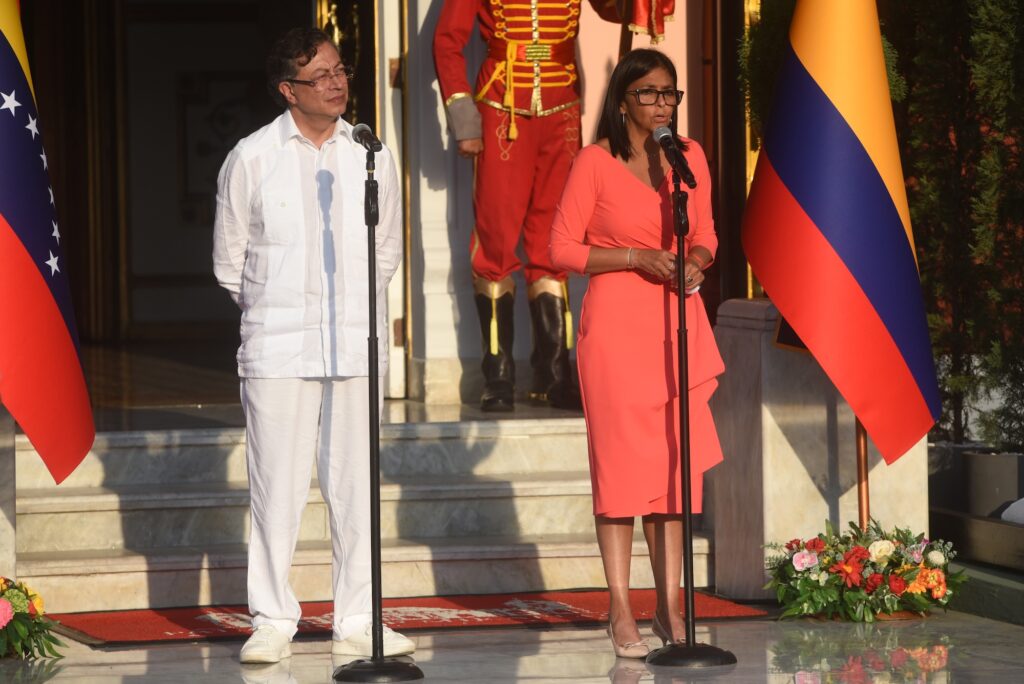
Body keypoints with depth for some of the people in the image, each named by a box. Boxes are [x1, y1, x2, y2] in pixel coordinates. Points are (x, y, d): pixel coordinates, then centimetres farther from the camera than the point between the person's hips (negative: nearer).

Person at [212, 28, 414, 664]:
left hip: (357, 345, 2)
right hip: (278, 348, -2)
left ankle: (358, 623, 10)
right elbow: (230, 259, 9)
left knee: (356, 484, 4)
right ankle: (273, 622, 6)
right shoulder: (251, 159, 0)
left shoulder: (372, 157, 7)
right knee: (278, 486, -3)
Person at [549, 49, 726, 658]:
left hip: (678, 322, 4)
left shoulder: (690, 157, 8)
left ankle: (670, 604, 9)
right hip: (616, 322, -4)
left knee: (677, 460, 4)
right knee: (621, 459, -4)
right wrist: (636, 257, -14)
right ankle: (621, 610, 1)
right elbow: (563, 248, -4)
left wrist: (696, 261, -5)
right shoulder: (596, 162, -5)